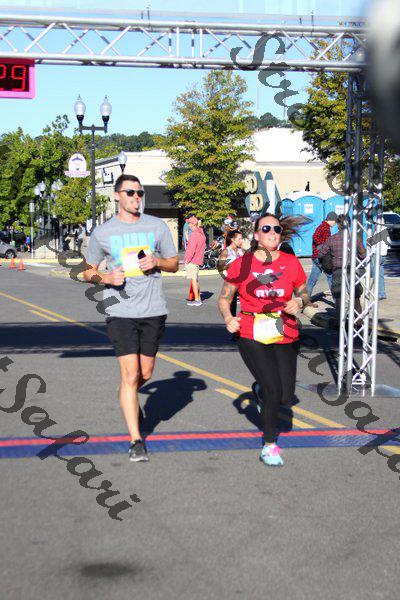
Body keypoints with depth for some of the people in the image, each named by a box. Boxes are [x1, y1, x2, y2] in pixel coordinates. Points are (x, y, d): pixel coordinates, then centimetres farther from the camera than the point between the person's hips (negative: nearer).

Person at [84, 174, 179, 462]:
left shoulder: (157, 226, 5)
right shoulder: (102, 233, 1)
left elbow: (174, 264, 14)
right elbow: (88, 272, 11)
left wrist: (157, 261, -9)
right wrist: (106, 277, -11)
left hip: (154, 310, 3)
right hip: (121, 311, -2)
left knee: (145, 374, 12)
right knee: (130, 375, -10)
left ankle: (130, 400, 47)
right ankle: (136, 441, -4)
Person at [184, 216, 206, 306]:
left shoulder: (194, 234, -17)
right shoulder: (201, 233, 13)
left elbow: (192, 248, -21)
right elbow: (203, 247, 19)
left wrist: (187, 259, -15)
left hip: (192, 261, -10)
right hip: (198, 260, 10)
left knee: (193, 279, -7)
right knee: (196, 279, 17)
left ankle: (197, 300, -8)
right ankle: (198, 298, 23)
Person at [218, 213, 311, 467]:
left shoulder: (292, 263, 1)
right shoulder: (241, 264, -4)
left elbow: (304, 294, 13)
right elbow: (224, 298, 5)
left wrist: (299, 302, -10)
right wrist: (228, 318, -15)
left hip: (286, 337, 3)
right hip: (252, 336, -3)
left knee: (286, 397, 2)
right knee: (274, 391, -11)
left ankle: (260, 388, 39)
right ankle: (270, 445, 11)